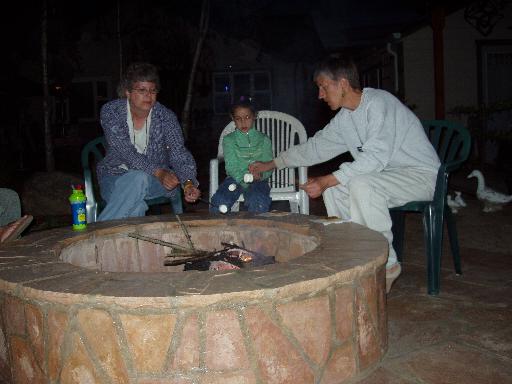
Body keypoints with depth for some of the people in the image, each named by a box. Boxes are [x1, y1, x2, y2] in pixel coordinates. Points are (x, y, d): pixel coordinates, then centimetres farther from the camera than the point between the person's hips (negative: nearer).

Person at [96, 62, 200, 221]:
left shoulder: (166, 117, -4)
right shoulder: (110, 111, -7)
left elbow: (179, 154, -12)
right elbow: (125, 152, -18)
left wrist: (188, 183, -33)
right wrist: (158, 171, -31)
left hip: (155, 179, 1)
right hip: (115, 176, -1)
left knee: (138, 179, -35)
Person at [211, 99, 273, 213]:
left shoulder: (263, 139, 10)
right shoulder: (229, 140, 8)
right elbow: (231, 166, -3)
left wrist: (261, 174, -20)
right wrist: (243, 178, -22)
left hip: (257, 180, 0)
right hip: (235, 178, 1)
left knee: (259, 202, -33)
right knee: (219, 201, -26)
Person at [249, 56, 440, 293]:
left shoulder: (378, 102, -20)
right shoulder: (344, 118, 6)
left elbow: (374, 158, -30)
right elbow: (315, 147, 17)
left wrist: (326, 181, -29)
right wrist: (270, 165, 19)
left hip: (421, 175, -8)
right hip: (387, 174, 9)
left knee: (361, 183, -31)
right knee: (333, 187, -2)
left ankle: (386, 265, -17)